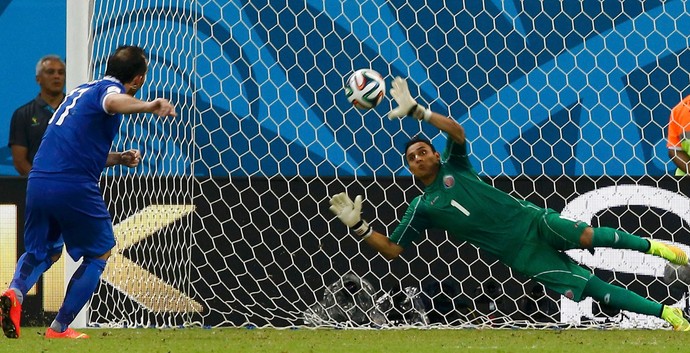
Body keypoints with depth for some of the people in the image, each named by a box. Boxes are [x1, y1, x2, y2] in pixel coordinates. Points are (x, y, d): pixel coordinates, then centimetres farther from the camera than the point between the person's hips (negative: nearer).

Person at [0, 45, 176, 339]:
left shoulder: (81, 91, 25)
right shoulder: (110, 89, -2)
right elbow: (113, 103, -30)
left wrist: (119, 158, 28)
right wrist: (148, 106, -48)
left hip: (38, 183, 7)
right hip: (75, 187, -7)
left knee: (42, 251, 24)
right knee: (99, 254, 13)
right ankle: (59, 328, 8)